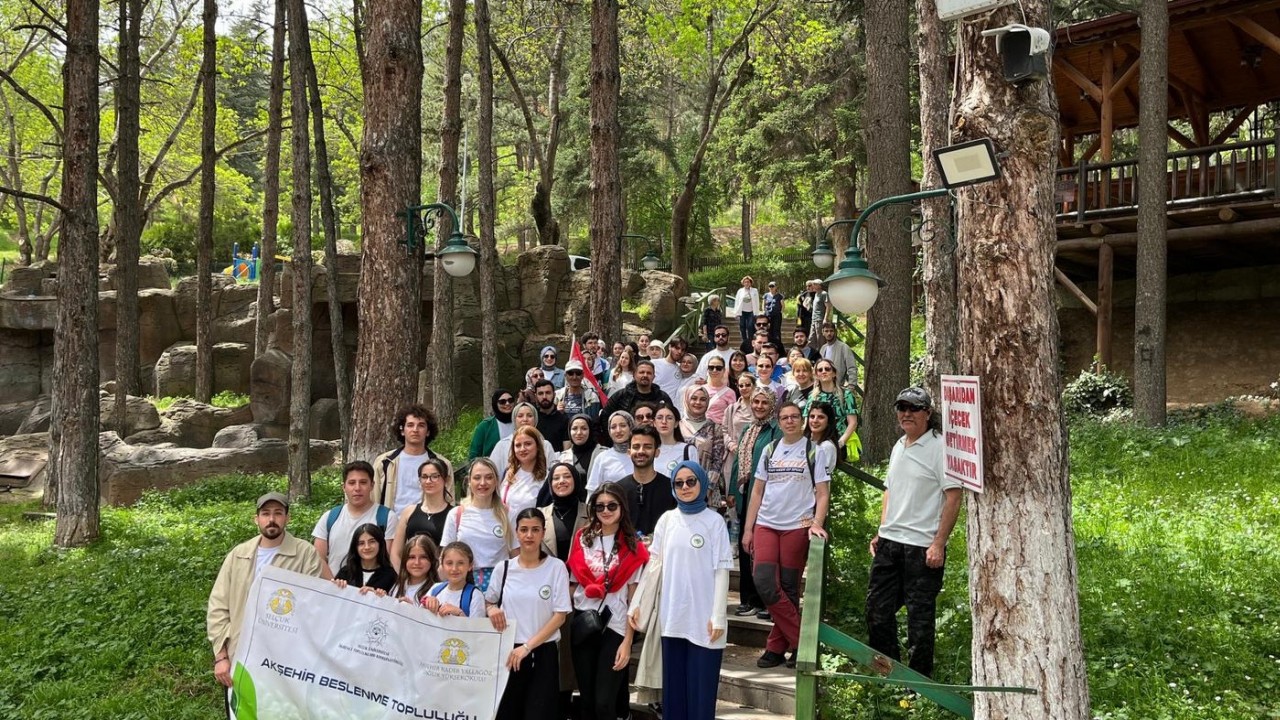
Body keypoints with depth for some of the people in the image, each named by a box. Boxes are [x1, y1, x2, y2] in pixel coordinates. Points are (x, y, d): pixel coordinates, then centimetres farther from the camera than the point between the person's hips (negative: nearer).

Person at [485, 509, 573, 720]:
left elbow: (560, 615, -7)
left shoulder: (557, 568, -5)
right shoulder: (503, 568, 4)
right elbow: (489, 602, 17)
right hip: (507, 651, 2)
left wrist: (527, 646, -13)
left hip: (542, 653, -2)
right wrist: (492, 609, -8)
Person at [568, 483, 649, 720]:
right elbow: (572, 584, 10)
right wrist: (565, 619, 0)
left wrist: (627, 642, -8)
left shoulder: (633, 547, -2)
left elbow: (634, 598, -3)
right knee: (587, 700, 9)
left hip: (615, 628, -3)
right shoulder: (582, 539, 6)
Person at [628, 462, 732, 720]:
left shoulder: (714, 521, -3)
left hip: (703, 618, -3)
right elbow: (654, 565, 9)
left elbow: (721, 571, -6)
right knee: (673, 685, 9)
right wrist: (637, 604, 5)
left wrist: (718, 616, -11)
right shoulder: (667, 520, 7)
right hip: (672, 616, 3)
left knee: (701, 687, 0)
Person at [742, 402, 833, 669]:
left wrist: (817, 524, -16)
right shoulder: (769, 450, 14)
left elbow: (823, 494, 0)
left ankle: (777, 647, 11)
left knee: (788, 588, 1)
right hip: (766, 525, 3)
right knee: (763, 581, -11)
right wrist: (748, 528, 10)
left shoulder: (815, 451, 4)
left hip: (797, 526, -3)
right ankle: (799, 640, -2)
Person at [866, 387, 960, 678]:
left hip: (923, 546, -8)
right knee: (877, 608, 12)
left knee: (920, 616, 1)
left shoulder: (940, 447, -10)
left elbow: (953, 498, -14)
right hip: (889, 543, 8)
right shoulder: (898, 446, 15)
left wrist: (939, 544, -18)